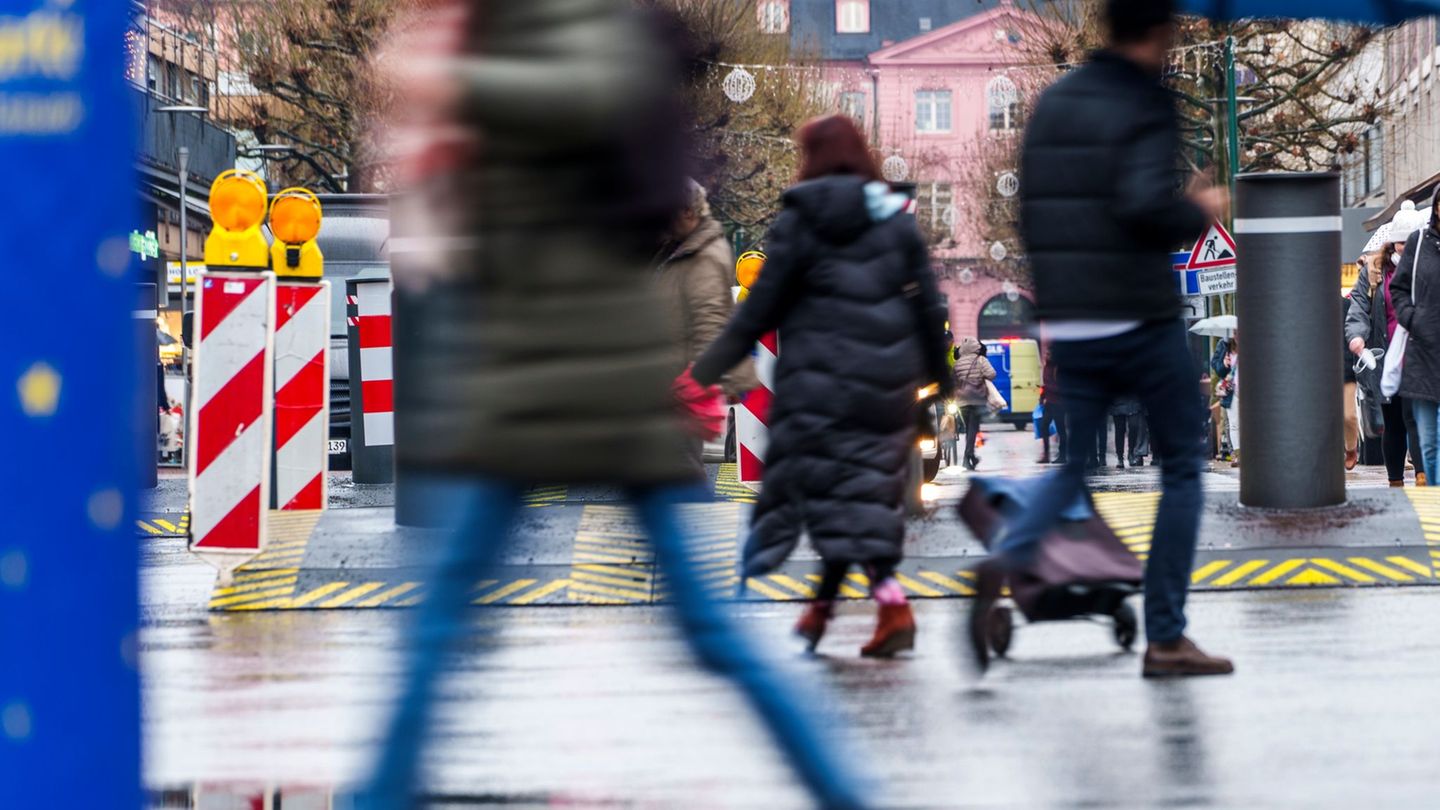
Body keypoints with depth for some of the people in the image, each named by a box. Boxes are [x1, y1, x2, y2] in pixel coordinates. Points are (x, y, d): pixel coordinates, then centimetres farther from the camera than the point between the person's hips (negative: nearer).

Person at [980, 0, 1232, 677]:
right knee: (1182, 469, 8)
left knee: (1073, 466, 12)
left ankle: (1007, 560, -18)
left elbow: (1028, 214, 14)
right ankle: (1166, 639, 7)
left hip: (1066, 324, 6)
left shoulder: (1052, 103, 11)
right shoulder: (1146, 102, -10)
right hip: (1141, 318, -6)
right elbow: (1146, 205, -23)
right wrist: (1200, 213, -4)